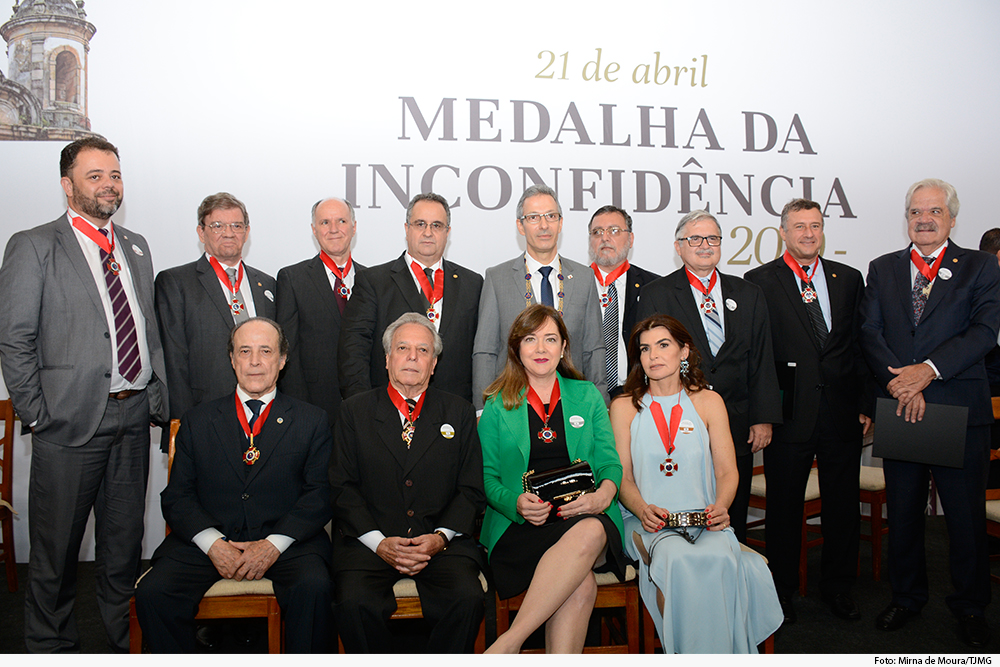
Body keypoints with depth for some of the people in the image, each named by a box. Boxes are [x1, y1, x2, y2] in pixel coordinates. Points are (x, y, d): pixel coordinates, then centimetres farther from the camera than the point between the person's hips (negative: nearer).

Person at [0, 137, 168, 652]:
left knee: (125, 543, 16)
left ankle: (129, 642, 31)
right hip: (71, 420, -5)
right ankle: (51, 646, 28)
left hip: (134, 418, 5)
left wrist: (157, 396, 7)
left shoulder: (135, 246, 14)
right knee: (55, 550, 8)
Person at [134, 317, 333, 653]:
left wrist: (274, 544, -13)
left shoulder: (311, 421, 9)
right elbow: (177, 496, 8)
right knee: (152, 593, -23)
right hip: (208, 540, 2)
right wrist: (213, 543, -9)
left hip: (286, 541, -2)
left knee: (314, 587, -31)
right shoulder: (198, 421, 14)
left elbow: (319, 495, 2)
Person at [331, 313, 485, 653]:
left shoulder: (459, 413, 12)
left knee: (467, 598, -26)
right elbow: (343, 487, 4)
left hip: (441, 541, 1)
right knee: (355, 603, -27)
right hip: (370, 540, 0)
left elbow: (471, 491, 8)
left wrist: (441, 536, -9)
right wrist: (379, 542, -10)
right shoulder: (355, 411, 10)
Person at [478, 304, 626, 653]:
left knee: (590, 532, -38)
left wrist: (604, 494, -12)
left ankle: (508, 642, -34)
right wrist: (516, 503, -13)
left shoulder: (588, 396, 17)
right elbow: (488, 476, 10)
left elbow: (610, 462, 12)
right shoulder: (498, 405, 13)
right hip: (520, 524, -1)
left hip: (587, 517, 2)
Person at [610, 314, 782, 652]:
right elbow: (622, 476, 4)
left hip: (703, 520, 1)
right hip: (646, 522, -1)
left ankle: (723, 653, -17)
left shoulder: (709, 402, 11)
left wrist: (720, 506, -13)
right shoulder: (624, 407, 8)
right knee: (676, 559, -34)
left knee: (720, 559, -32)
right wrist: (643, 510, -17)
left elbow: (728, 471, 8)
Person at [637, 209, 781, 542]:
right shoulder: (655, 295, 3)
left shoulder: (749, 295, 12)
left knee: (732, 524, 8)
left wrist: (763, 418, 2)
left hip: (736, 427, 3)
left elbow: (762, 362, 9)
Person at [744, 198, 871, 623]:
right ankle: (782, 589, 24)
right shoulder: (759, 282, -1)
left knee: (844, 505, 12)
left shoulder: (849, 279, 11)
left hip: (842, 412, 4)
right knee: (784, 507, 7)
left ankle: (837, 587, 30)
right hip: (789, 413, -3)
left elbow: (861, 345, 10)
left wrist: (866, 405, 5)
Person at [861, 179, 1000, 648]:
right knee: (902, 512, 12)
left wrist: (929, 370, -21)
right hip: (900, 410, 2)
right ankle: (906, 597, 29)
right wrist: (898, 382, -15)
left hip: (961, 411, -2)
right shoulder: (883, 269, 10)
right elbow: (870, 332, 0)